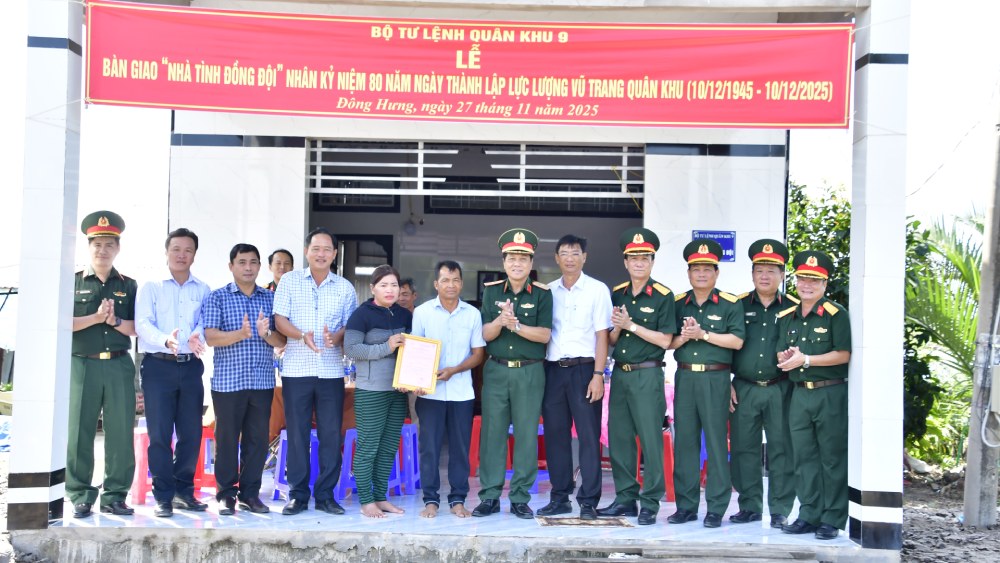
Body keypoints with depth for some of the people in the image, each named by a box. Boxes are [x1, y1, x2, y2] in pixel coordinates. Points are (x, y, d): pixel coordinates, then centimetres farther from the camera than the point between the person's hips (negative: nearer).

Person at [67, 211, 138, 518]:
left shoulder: (128, 286, 12)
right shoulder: (73, 283, 8)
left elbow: (140, 328, 5)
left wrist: (115, 321, -11)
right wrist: (96, 317, -14)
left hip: (120, 366, 1)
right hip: (82, 365, -1)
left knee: (121, 432, 1)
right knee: (79, 432, 1)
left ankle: (115, 496, 9)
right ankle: (80, 497, 10)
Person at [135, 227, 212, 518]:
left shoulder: (203, 290, 13)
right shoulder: (150, 287, 6)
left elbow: (206, 322, 1)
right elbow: (143, 324, -6)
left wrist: (198, 338, -22)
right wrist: (165, 340, -26)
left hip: (191, 366, 3)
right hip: (158, 365, -2)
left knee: (191, 433, 6)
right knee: (160, 434, -2)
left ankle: (184, 491, 19)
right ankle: (163, 496, 7)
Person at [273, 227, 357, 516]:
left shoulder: (345, 288, 10)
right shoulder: (290, 281, 6)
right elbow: (280, 319, 0)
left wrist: (337, 337, -14)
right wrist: (302, 335, -19)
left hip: (331, 370, 1)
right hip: (296, 369, -1)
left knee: (331, 434, 2)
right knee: (297, 434, 2)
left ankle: (325, 495, 12)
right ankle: (298, 495, 13)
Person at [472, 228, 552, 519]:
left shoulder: (542, 294, 2)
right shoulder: (491, 291, 8)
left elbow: (545, 335, -7)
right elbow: (485, 334, 2)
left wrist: (515, 325, -20)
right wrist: (500, 321, -19)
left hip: (530, 372, -2)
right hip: (496, 370, 2)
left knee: (527, 435, 1)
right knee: (492, 432, 2)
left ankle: (520, 498, 9)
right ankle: (490, 496, 10)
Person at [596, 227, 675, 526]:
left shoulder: (663, 296, -4)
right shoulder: (617, 294, 12)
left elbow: (664, 340, -9)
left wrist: (631, 325, -13)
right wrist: (617, 327, -7)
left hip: (647, 375, -5)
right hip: (620, 373, 6)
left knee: (650, 439, -3)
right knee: (618, 438, 8)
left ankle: (650, 504, 5)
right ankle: (625, 499, 18)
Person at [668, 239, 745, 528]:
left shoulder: (730, 304, 1)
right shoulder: (678, 304, 12)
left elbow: (737, 340, -8)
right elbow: (667, 342, 9)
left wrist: (702, 334, -12)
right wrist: (684, 337, -10)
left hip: (715, 378, -3)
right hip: (685, 377, 4)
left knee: (716, 442, -1)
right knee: (684, 442, 6)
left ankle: (716, 508, 7)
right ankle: (686, 505, 14)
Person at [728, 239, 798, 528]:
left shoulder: (793, 308, 5)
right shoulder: (738, 306, 7)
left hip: (780, 390, -1)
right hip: (743, 390, 1)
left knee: (781, 450, 2)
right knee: (743, 449, 5)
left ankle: (780, 511, 12)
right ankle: (750, 506, 17)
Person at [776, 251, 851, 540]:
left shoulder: (836, 314, -6)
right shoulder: (786, 317, 13)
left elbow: (843, 354, -12)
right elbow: (781, 355, 16)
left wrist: (805, 359, -16)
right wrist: (787, 357, -7)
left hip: (830, 394, -6)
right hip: (799, 394, 6)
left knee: (832, 458, 0)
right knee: (804, 457, 8)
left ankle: (832, 520, 6)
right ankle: (809, 515, 15)